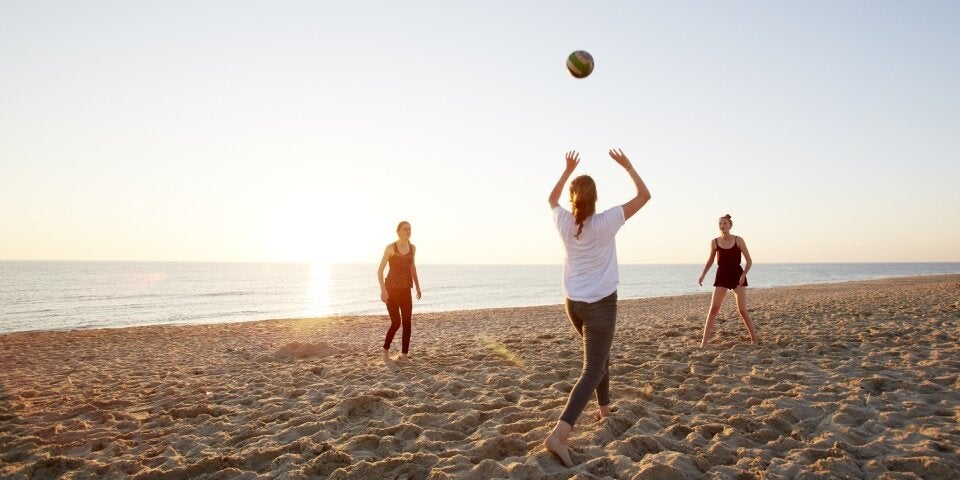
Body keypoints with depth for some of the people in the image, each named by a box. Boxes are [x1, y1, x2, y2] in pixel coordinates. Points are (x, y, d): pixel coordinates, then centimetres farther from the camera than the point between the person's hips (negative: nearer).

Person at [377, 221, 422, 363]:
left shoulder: (412, 248, 7)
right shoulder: (390, 248, -9)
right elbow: (380, 270, -9)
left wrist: (417, 287, 16)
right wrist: (383, 289, -19)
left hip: (405, 290, 5)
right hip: (391, 289, -5)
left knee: (407, 322, -3)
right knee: (396, 322, -9)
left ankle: (404, 354, 6)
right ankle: (386, 349, 14)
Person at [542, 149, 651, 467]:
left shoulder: (564, 222, -3)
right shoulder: (605, 222, -14)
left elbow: (551, 198, 21)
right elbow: (644, 195, -5)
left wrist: (568, 170, 22)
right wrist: (627, 166, 4)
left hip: (573, 303, 6)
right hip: (601, 303, -6)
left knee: (600, 356, 29)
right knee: (592, 370, -7)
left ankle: (604, 409, 44)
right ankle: (559, 434, -22)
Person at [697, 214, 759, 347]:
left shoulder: (738, 240, -5)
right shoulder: (714, 242, 1)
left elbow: (749, 261, -1)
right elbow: (710, 260, 15)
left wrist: (744, 274, -16)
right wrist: (703, 275, 4)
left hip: (737, 276, -1)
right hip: (721, 276, 1)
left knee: (742, 309, -4)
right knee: (713, 308, -7)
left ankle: (754, 338, 13)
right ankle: (704, 340, -5)